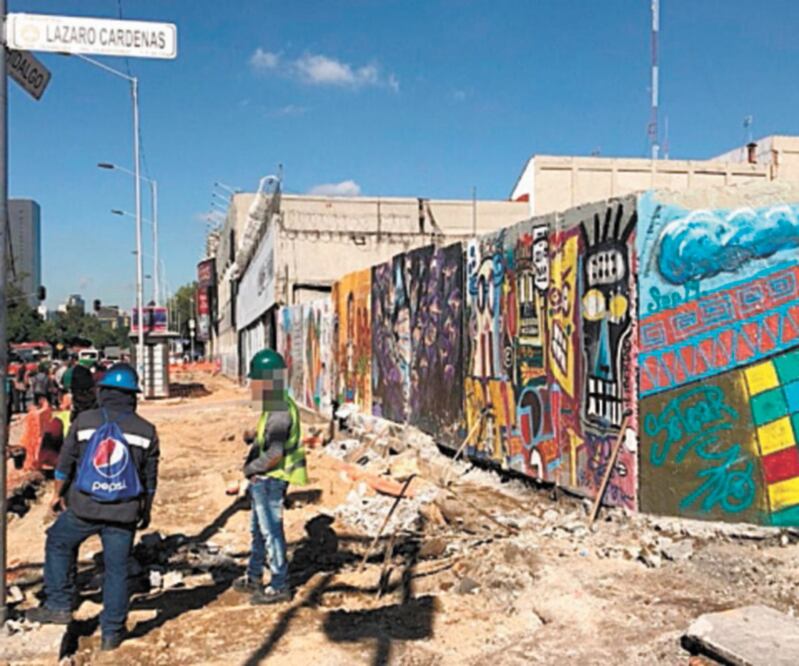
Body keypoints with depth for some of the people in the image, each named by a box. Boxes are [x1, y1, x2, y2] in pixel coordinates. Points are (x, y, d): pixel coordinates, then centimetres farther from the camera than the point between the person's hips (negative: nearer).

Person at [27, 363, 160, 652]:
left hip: (84, 507, 0)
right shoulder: (146, 430, 0)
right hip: (124, 512, 1)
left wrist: (57, 494, 20)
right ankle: (112, 632, 18)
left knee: (58, 544, 26)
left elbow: (65, 463, 4)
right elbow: (150, 478, 7)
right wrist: (146, 510, 20)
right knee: (116, 569, 10)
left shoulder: (84, 420, -3)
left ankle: (59, 605, 25)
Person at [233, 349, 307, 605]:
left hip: (269, 480, -11)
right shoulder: (275, 405, 8)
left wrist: (249, 468, -15)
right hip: (264, 480, 11)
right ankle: (253, 578, 37)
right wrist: (252, 436, 0)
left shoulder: (279, 412, -24)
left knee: (271, 531, 0)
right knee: (258, 528, 21)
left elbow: (274, 454, -29)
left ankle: (279, 586, 11)